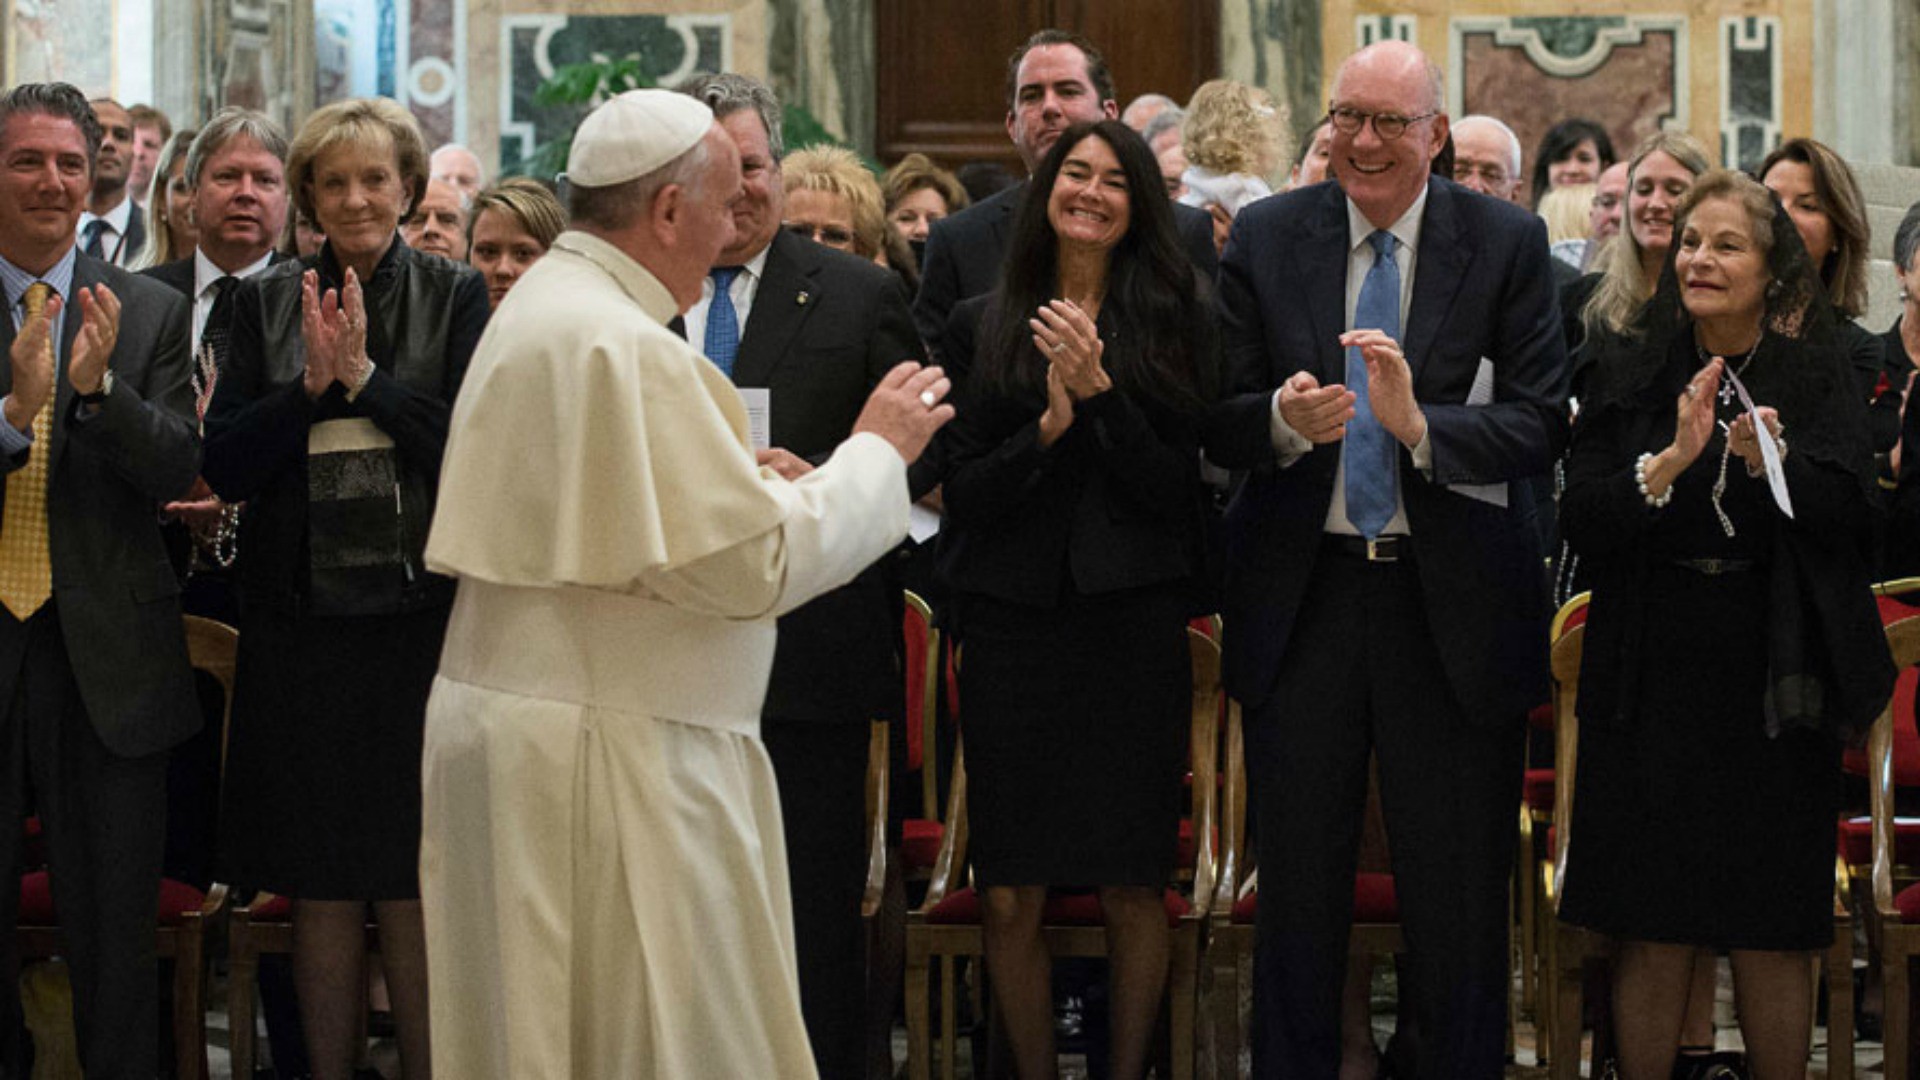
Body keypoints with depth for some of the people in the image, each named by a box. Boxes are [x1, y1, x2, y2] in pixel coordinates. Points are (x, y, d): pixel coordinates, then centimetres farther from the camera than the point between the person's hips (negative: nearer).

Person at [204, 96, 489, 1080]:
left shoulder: (454, 297, 2)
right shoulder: (265, 304, 7)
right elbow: (224, 464, 1)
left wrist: (365, 375, -14)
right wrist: (313, 382, -12)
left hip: (420, 619, -2)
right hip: (302, 622, 2)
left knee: (415, 887, -1)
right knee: (321, 890, 6)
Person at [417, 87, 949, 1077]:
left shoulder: (534, 310, 12)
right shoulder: (626, 347, -19)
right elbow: (753, 565, -19)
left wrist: (751, 483, 13)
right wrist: (877, 450, -6)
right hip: (609, 757, -10)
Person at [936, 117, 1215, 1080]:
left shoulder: (1172, 319, 5)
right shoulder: (983, 323, 9)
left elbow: (1176, 486, -1)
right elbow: (964, 490, 4)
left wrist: (1099, 392, -13)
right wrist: (1049, 425, -12)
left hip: (1132, 617, -1)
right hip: (1010, 614, 1)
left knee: (1131, 887, -1)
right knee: (1009, 898, -2)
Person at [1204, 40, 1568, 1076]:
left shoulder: (1508, 244, -2)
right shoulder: (1265, 238, 2)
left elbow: (1541, 425, -8)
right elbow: (1216, 422, 1)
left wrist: (1421, 426, -25)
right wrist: (1283, 421, -21)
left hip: (1454, 604, -1)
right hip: (1301, 596, 1)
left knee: (1459, 906, 6)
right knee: (1296, 900, 10)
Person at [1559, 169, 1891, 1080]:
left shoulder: (1813, 373, 2)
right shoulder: (1630, 370, 4)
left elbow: (1843, 513, -10)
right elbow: (1582, 522, -5)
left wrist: (1767, 458, -26)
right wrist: (1671, 460, -20)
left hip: (1772, 681, -1)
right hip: (1653, 678, 1)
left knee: (1770, 936, 2)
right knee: (1651, 935, 0)